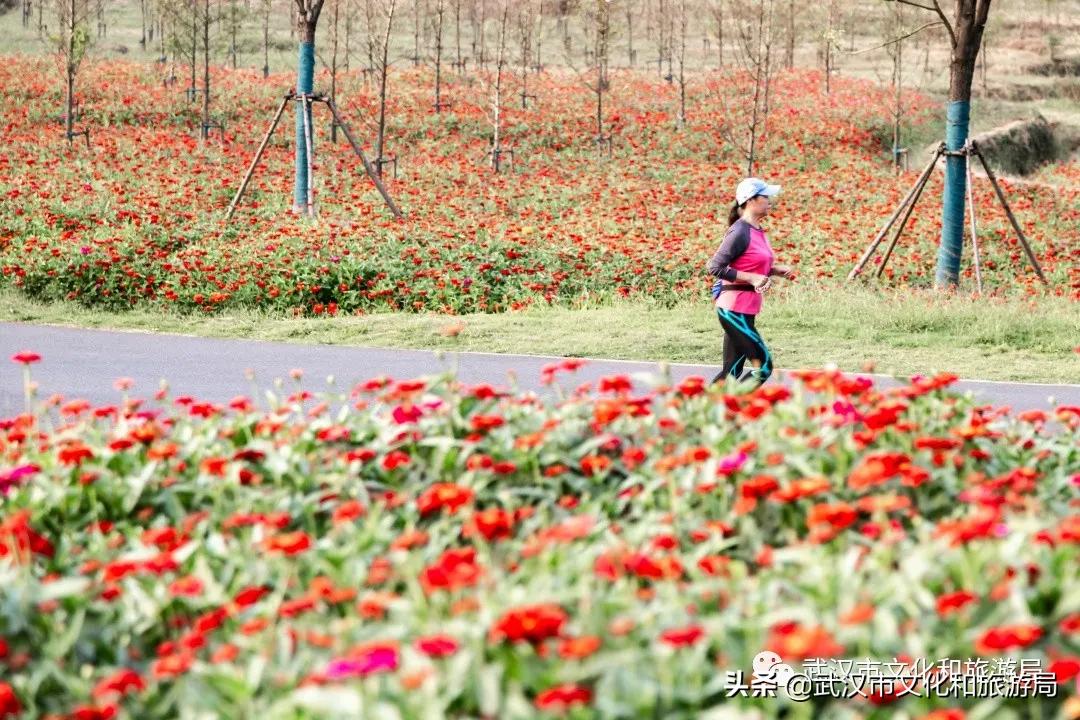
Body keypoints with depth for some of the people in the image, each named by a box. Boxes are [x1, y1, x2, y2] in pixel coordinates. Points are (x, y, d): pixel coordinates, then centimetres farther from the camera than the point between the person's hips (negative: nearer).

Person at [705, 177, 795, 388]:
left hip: (746, 310, 9)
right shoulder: (740, 232, -15)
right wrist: (752, 278, -21)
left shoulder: (758, 231, 12)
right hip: (734, 309, -9)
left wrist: (778, 270, 7)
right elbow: (714, 267, -19)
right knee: (763, 366, -9)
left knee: (732, 372, 11)